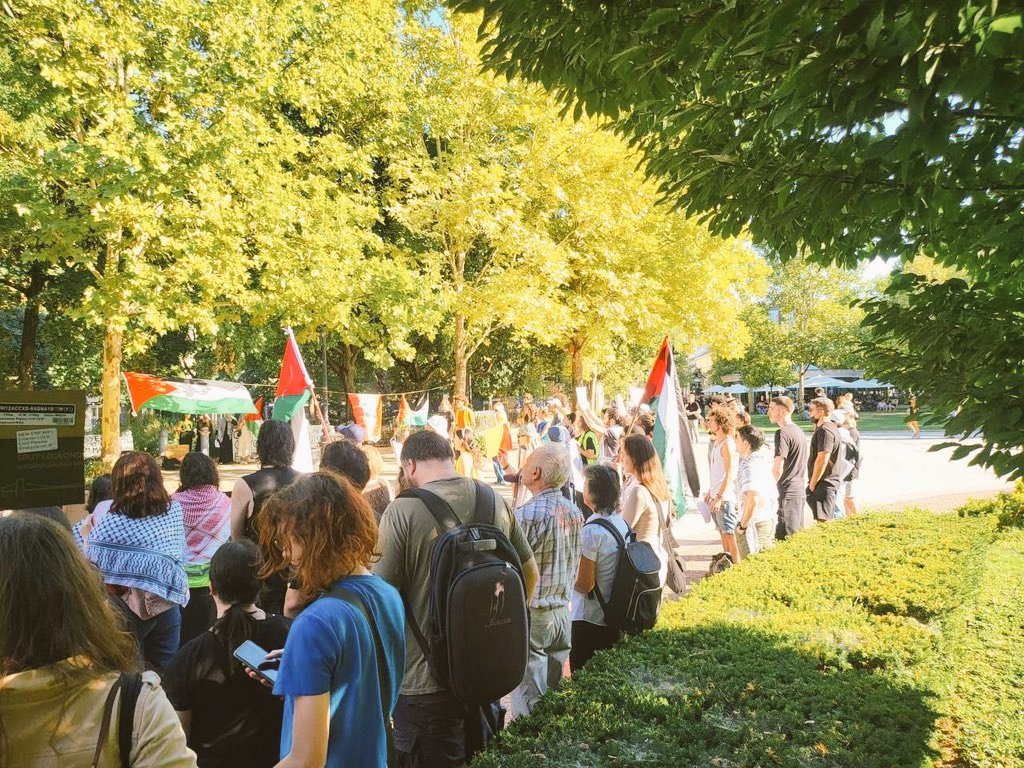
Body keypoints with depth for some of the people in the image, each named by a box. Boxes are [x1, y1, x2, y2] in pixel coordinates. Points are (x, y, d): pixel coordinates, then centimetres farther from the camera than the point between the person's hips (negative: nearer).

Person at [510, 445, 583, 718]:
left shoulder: (528, 514, -20)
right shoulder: (574, 512, 2)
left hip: (531, 613, -7)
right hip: (563, 609, 7)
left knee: (528, 700, 3)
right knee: (557, 691, 18)